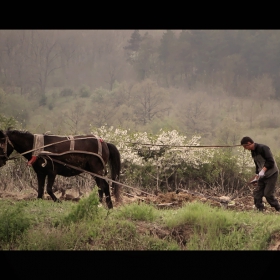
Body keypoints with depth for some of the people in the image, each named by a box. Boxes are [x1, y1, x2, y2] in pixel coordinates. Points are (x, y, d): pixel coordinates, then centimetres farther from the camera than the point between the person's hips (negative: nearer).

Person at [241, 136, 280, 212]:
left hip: (271, 174, -9)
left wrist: (263, 170, -27)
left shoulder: (263, 148, -17)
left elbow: (270, 161, -22)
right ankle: (259, 210, 4)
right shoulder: (253, 152, 11)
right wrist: (257, 174, 9)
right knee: (257, 193, 0)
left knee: (268, 194, -11)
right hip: (262, 175, 9)